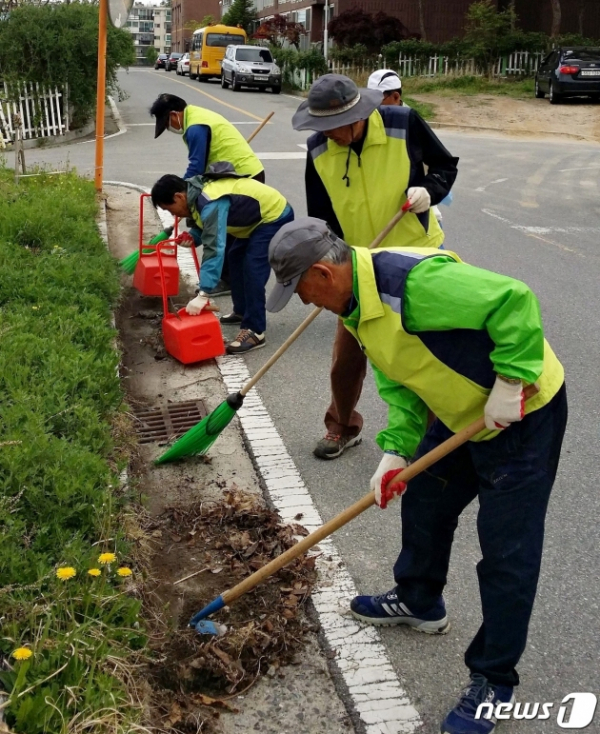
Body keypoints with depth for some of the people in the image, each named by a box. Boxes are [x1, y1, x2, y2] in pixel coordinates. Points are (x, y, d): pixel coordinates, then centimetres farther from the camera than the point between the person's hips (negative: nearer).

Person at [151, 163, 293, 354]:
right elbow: (211, 231, 16)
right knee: (236, 257, 17)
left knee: (253, 269, -19)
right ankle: (242, 311, 29)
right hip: (261, 216, 11)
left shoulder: (211, 203, -32)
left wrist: (203, 294, -42)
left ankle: (255, 331, -15)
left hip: (275, 216, -11)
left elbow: (215, 248, -39)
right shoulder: (198, 190, 0)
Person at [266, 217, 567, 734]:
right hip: (462, 412, 9)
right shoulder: (356, 304, 0)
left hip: (523, 414, -9)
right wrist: (395, 451, -7)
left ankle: (494, 681, 16)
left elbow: (515, 302, -32)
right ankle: (419, 603, 46)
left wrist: (509, 384, -27)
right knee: (423, 502, 21)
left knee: (507, 551, -1)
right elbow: (399, 384, 3)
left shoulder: (413, 280, -32)